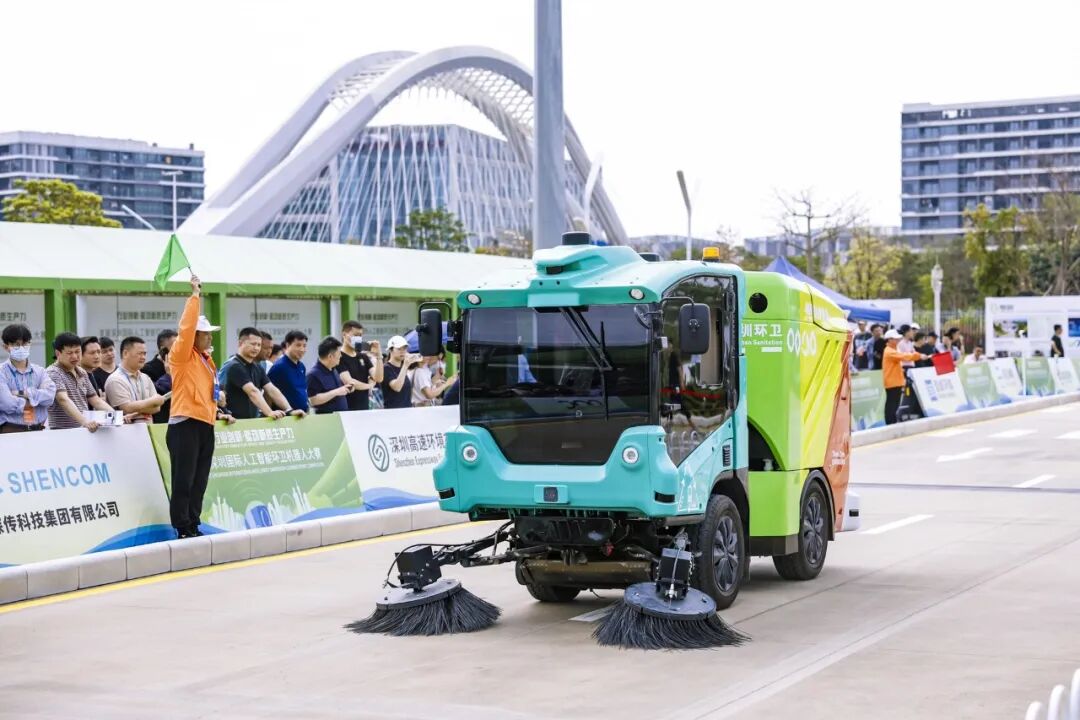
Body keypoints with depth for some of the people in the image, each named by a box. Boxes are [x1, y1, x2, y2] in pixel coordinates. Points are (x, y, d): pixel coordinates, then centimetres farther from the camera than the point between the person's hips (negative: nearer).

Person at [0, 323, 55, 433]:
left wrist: (22, 393, -11)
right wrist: (36, 400, -4)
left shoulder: (39, 371, 12)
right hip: (11, 430, -3)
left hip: (38, 429, 3)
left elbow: (50, 395, -4)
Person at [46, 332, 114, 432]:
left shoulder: (82, 373, 17)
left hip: (86, 431, 5)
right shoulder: (52, 373, -6)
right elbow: (63, 400, -19)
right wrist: (84, 421, -32)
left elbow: (95, 400, 17)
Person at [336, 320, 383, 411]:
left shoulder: (363, 357, 15)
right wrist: (369, 385, 0)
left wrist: (378, 356, -7)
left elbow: (378, 378, 4)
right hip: (346, 409, -7)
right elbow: (349, 382, -17)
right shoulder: (339, 358, -8)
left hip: (364, 408, 7)